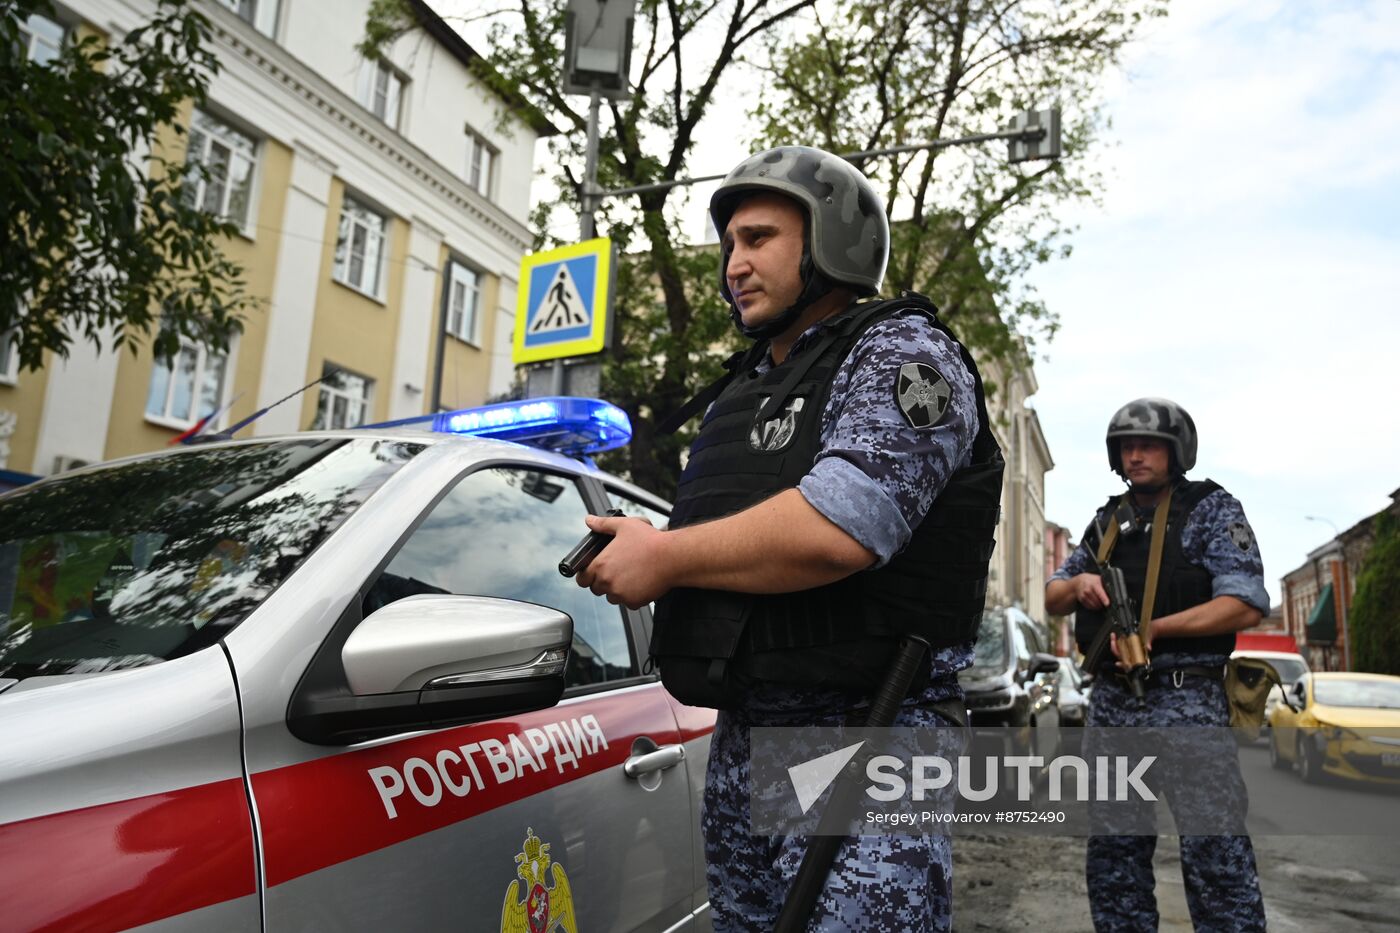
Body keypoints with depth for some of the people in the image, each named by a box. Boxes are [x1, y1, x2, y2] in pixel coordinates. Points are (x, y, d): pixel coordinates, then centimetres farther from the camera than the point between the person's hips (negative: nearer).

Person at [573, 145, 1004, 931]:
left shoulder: (901, 352, -7)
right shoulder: (739, 394, 17)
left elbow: (837, 527, -24)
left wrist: (663, 556, -14)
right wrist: (625, 553, 2)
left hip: (865, 749, -8)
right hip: (739, 742, 8)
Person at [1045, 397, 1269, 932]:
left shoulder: (1211, 509, 0)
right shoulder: (1108, 522, 15)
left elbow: (1246, 605, -12)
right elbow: (1052, 599, 18)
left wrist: (1154, 628, -19)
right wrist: (1078, 584, -5)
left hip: (1186, 701, -5)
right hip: (1110, 703, 6)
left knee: (1215, 855, -5)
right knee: (1112, 856, 12)